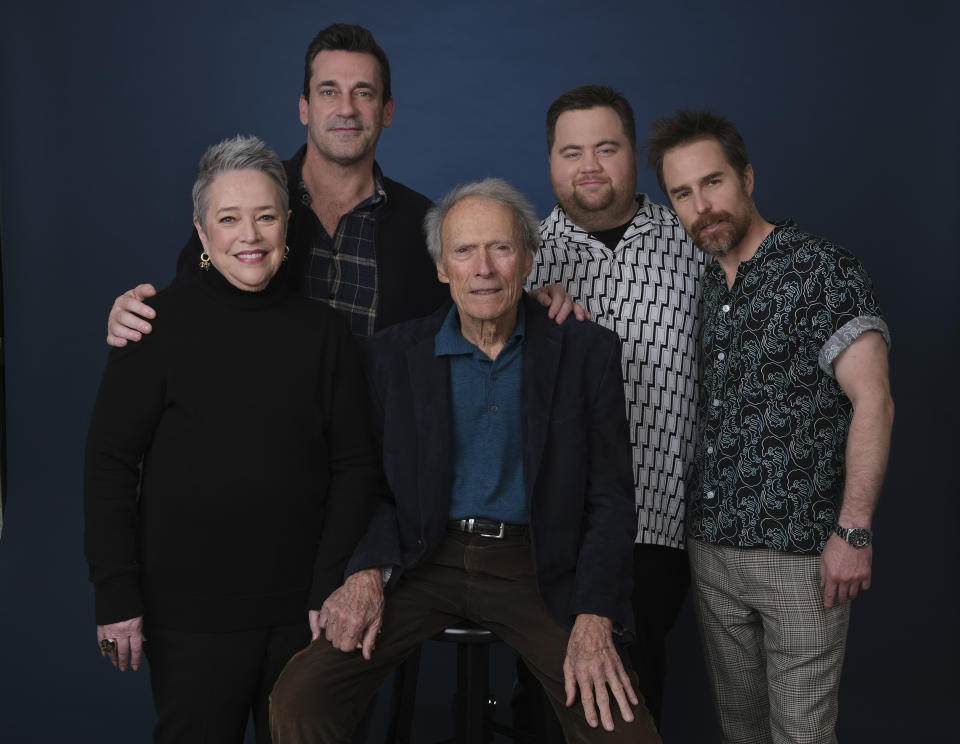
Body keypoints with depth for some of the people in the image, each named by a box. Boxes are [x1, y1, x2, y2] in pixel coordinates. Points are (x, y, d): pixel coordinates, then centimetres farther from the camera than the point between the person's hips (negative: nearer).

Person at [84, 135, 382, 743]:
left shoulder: (325, 332, 3)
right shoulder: (161, 323, -4)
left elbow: (357, 466, 3)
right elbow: (110, 462, -4)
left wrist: (332, 590, -4)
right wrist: (117, 598, -9)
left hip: (303, 611, 3)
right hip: (190, 613, -2)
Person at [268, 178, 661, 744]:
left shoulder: (587, 351, 1)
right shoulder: (394, 354, 4)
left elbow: (610, 497, 0)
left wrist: (594, 619, -12)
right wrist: (367, 573, -11)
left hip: (534, 568, -1)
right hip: (426, 563, 1)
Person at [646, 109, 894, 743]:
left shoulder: (823, 270, -9)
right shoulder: (703, 287, 11)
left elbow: (873, 402, -13)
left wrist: (854, 532, -18)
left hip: (801, 556, -6)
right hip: (710, 548, 6)